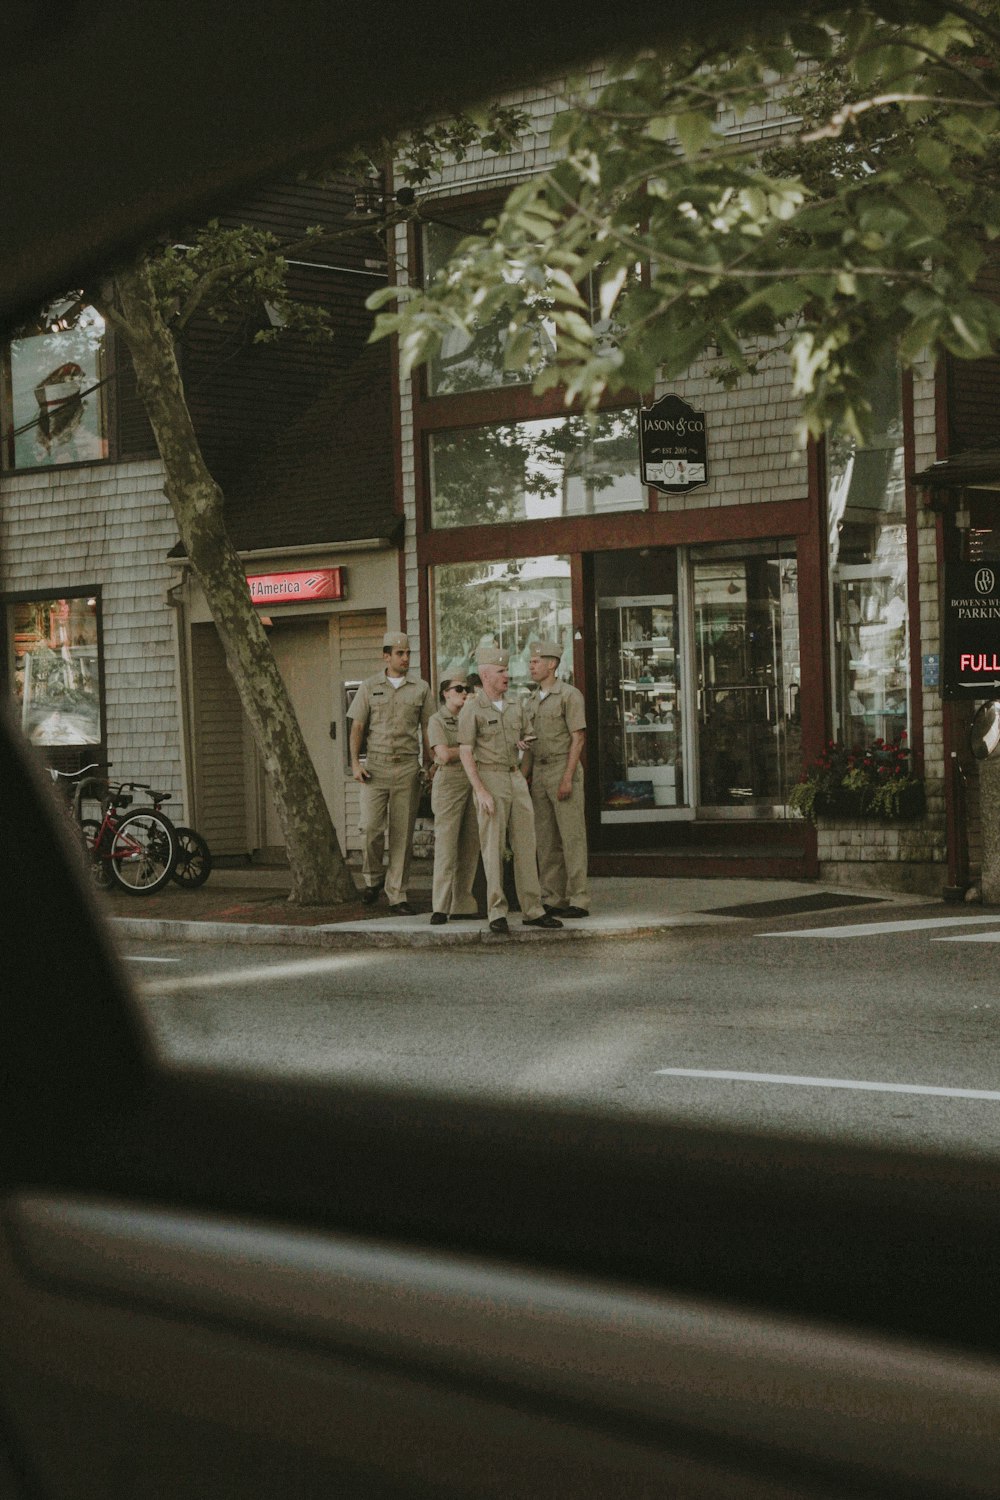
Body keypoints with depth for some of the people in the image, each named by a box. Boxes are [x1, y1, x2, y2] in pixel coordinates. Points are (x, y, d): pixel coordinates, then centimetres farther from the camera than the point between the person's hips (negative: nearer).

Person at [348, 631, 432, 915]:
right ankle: (372, 878, 14)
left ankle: (397, 896, 6)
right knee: (371, 828, -12)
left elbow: (427, 730, 11)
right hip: (376, 766, -1)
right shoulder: (370, 687, 7)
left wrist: (430, 767, 6)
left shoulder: (420, 688, 9)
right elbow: (357, 727, 7)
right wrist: (355, 763, -4)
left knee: (403, 834, 1)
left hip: (407, 767, 1)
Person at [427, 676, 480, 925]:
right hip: (449, 782, -6)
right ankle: (440, 908, -9)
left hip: (473, 782, 6)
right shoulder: (437, 720, 1)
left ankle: (462, 904, 6)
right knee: (447, 843, -9)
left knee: (470, 845, 2)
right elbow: (444, 755, -10)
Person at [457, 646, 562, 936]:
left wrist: (525, 775, 9)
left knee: (526, 846, 4)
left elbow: (529, 743, 23)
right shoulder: (472, 710, -6)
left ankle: (532, 910, 8)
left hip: (516, 779, 6)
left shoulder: (516, 707, 12)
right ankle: (497, 913, -2)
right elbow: (465, 753, -10)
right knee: (493, 848, -5)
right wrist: (480, 791, -17)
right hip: (489, 780, -6)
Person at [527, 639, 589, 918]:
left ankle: (578, 900, -6)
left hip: (563, 769, -7)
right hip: (538, 772, 7)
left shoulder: (569, 695, -5)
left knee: (572, 837, -6)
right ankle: (552, 899, 11)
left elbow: (578, 738, -10)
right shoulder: (534, 699, 16)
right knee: (544, 839, 7)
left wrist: (567, 778, -17)